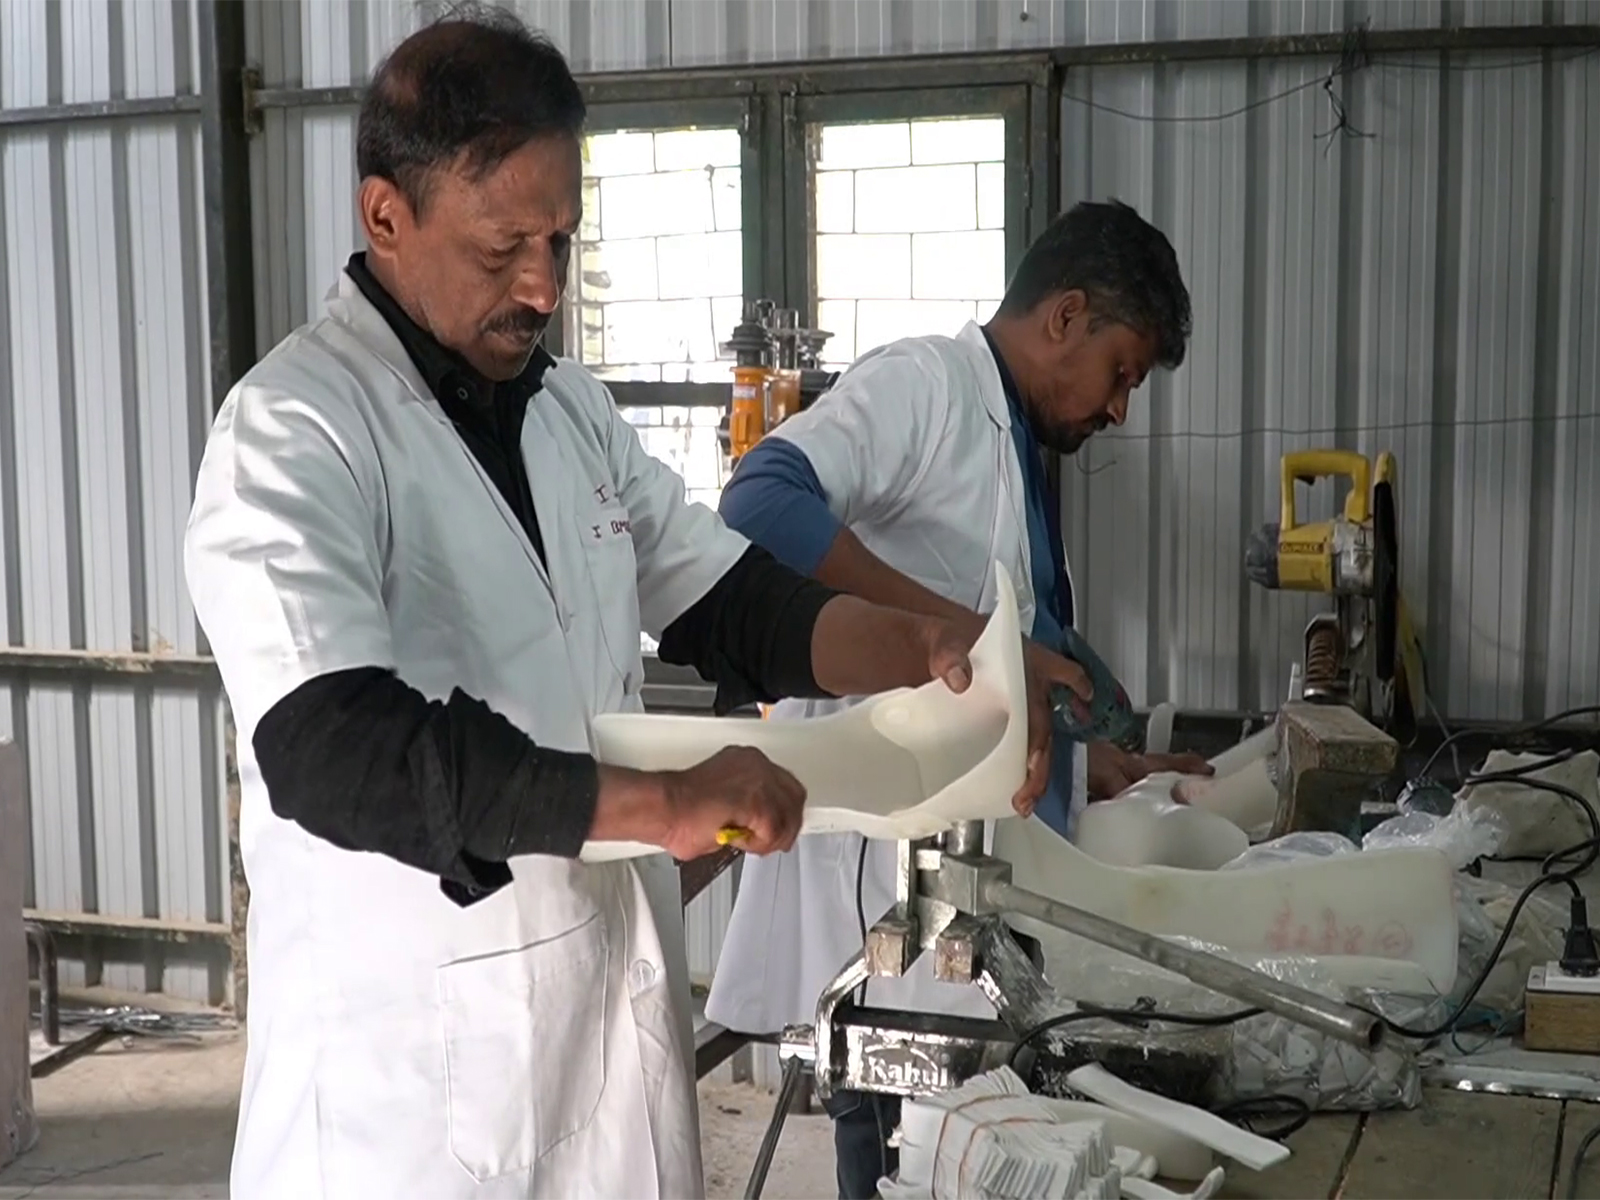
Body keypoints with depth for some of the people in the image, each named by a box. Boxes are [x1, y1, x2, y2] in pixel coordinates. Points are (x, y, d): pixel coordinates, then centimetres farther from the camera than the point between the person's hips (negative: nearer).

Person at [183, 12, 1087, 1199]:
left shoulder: (571, 408, 9)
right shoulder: (296, 430, -15)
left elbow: (734, 604, 12)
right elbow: (331, 746, -27)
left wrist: (922, 649, -6)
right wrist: (657, 803, -30)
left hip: (614, 989, 7)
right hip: (414, 1044, -7)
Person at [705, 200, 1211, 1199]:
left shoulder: (1019, 451, 20)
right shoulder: (924, 383, -8)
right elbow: (762, 501, -27)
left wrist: (1104, 768, 19)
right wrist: (957, 629, -26)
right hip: (894, 860, -9)